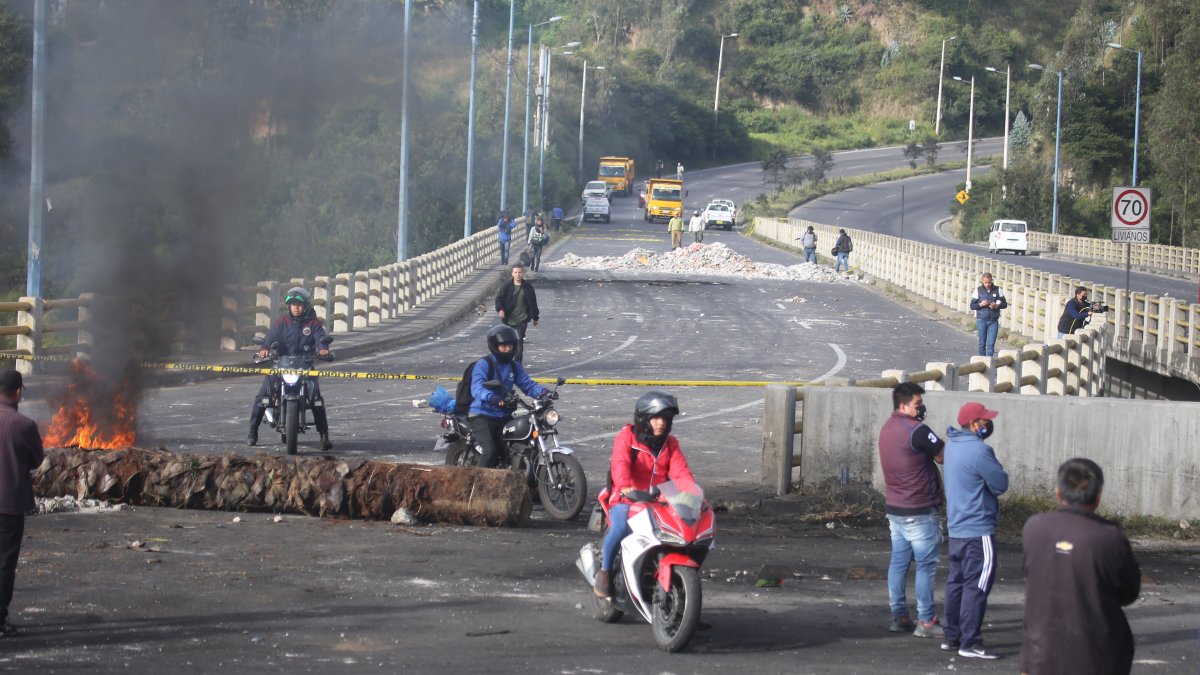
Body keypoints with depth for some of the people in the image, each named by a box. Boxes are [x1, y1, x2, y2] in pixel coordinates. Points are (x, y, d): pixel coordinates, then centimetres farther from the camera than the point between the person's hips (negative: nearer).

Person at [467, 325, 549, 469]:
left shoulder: (514, 366, 12)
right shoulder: (483, 364, -10)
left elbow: (527, 384, 5)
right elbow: (477, 388, -25)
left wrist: (542, 391, -17)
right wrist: (491, 397, -46)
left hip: (504, 416, 7)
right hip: (482, 416, -7)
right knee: (490, 450, -25)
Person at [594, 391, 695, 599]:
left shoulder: (670, 443, 15)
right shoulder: (626, 437, -3)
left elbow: (680, 469, 0)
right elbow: (620, 464, -21)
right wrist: (624, 486, -41)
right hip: (626, 500, -5)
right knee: (620, 528, -35)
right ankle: (604, 570, -11)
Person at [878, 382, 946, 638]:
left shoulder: (887, 428, 10)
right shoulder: (916, 430, -19)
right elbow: (945, 455, -13)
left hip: (895, 508, 9)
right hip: (919, 511, -9)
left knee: (899, 562, 11)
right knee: (926, 566, -3)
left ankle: (899, 616, 14)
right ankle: (926, 622, -2)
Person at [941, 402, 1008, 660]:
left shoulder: (952, 445, 9)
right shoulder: (979, 450, -21)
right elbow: (1001, 484, -13)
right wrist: (997, 470, 5)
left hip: (957, 527, 9)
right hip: (978, 530, -9)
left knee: (957, 582, 15)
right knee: (977, 586, -5)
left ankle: (952, 636, 20)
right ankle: (970, 643, -5)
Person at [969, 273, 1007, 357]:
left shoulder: (998, 290, 2)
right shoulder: (978, 290, 1)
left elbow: (1005, 304, 6)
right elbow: (972, 306, 4)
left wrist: (996, 306, -14)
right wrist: (980, 304, -16)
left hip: (993, 321, 0)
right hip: (981, 321, 0)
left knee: (991, 344, -7)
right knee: (982, 344, 6)